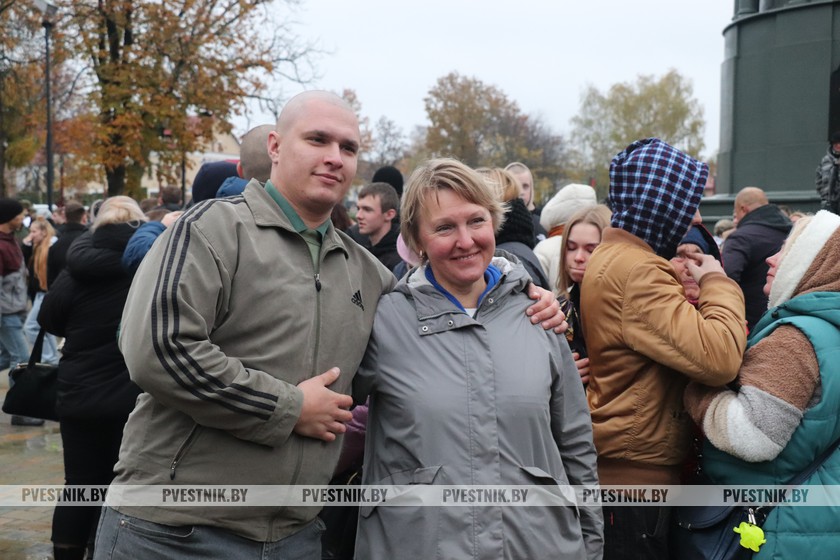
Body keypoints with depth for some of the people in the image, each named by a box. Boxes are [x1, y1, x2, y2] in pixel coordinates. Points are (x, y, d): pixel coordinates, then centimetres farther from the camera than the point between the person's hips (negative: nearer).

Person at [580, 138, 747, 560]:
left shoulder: (611, 256, 12)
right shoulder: (637, 271, -22)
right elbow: (717, 357, -30)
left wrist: (693, 283, 4)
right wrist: (717, 283, -14)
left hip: (617, 463, 11)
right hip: (635, 470, -11)